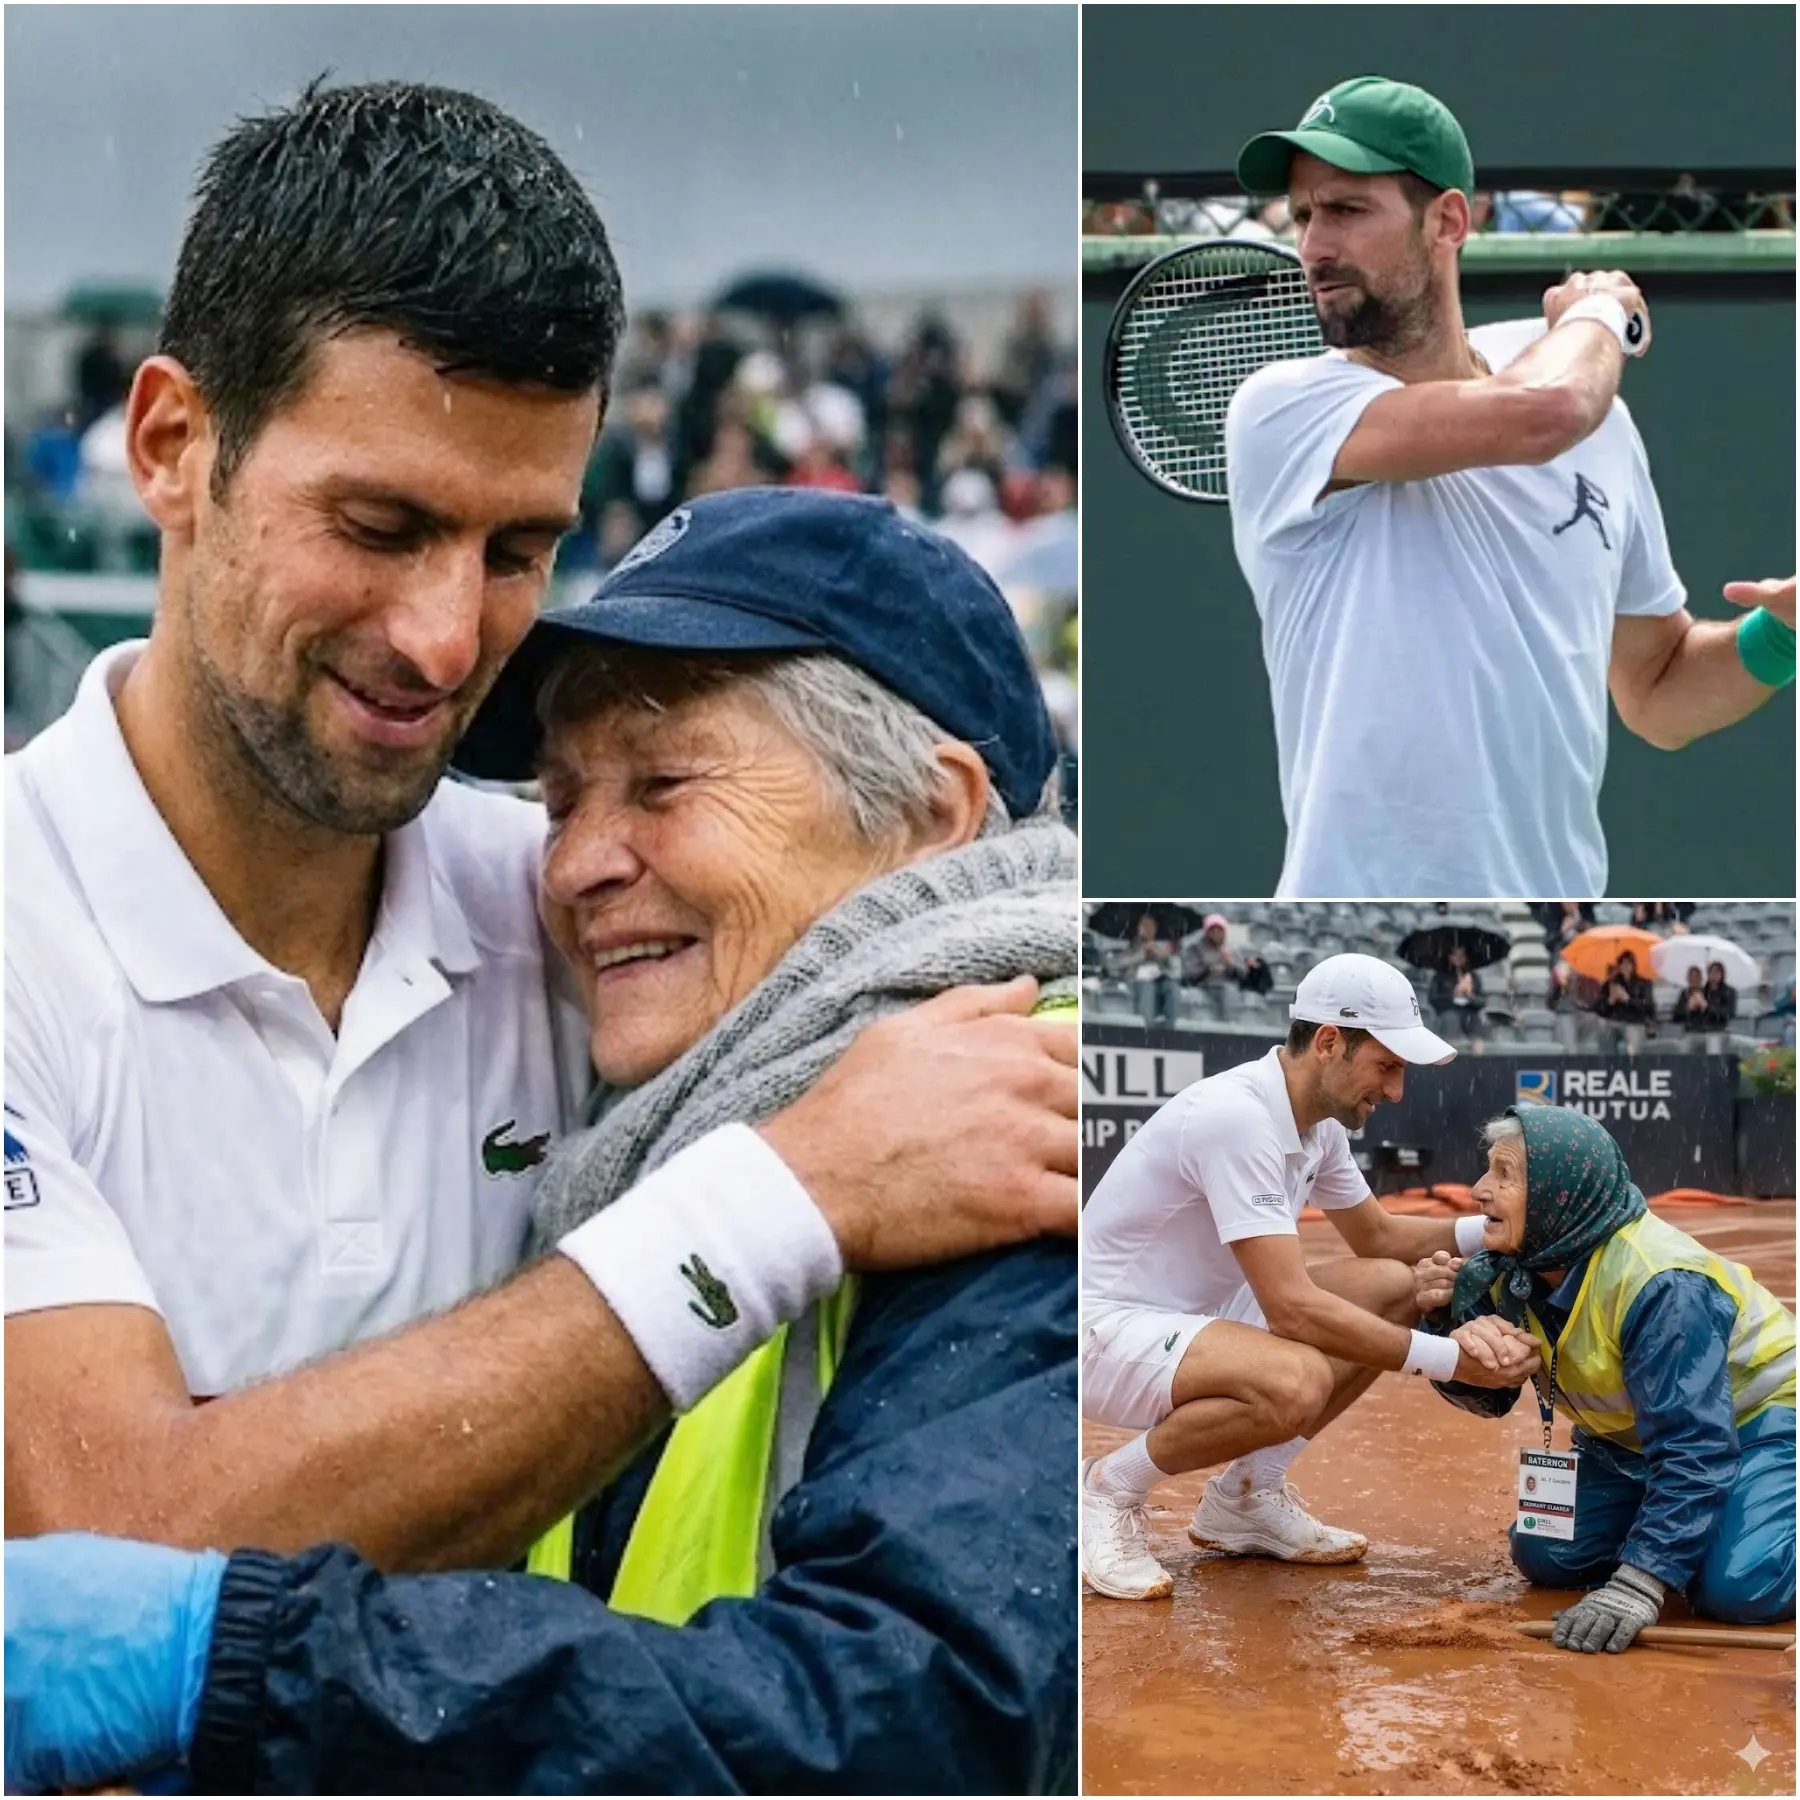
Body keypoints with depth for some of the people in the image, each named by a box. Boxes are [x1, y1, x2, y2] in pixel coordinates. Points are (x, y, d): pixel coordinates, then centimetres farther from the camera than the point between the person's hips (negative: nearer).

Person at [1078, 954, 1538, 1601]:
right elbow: (1292, 1309, -30)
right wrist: (1447, 1358, -29)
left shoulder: (1319, 1122, 3)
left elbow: (1380, 1238, 21)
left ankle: (1247, 1496, 9)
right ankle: (1112, 1489, -10)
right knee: (1295, 1383, -35)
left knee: (1395, 1288, 5)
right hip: (1107, 1330, -10)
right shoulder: (1237, 1115, -26)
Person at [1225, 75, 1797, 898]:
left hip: (1562, 885, 5)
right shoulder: (1283, 410, -10)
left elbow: (1658, 692, 16)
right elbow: (1539, 412, -24)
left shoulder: (1599, 426, 6)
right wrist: (1596, 313, -3)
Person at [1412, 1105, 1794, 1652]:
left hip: (1759, 1418, -8)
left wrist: (1639, 1586, -42)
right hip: (1633, 1439, 8)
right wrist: (1445, 1317, -19)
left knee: (1737, 1591, -29)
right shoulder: (1514, 1270, -10)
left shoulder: (1660, 1287, -35)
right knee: (1546, 1557, -4)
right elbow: (1488, 1395, 1)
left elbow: (1693, 1453, -37)